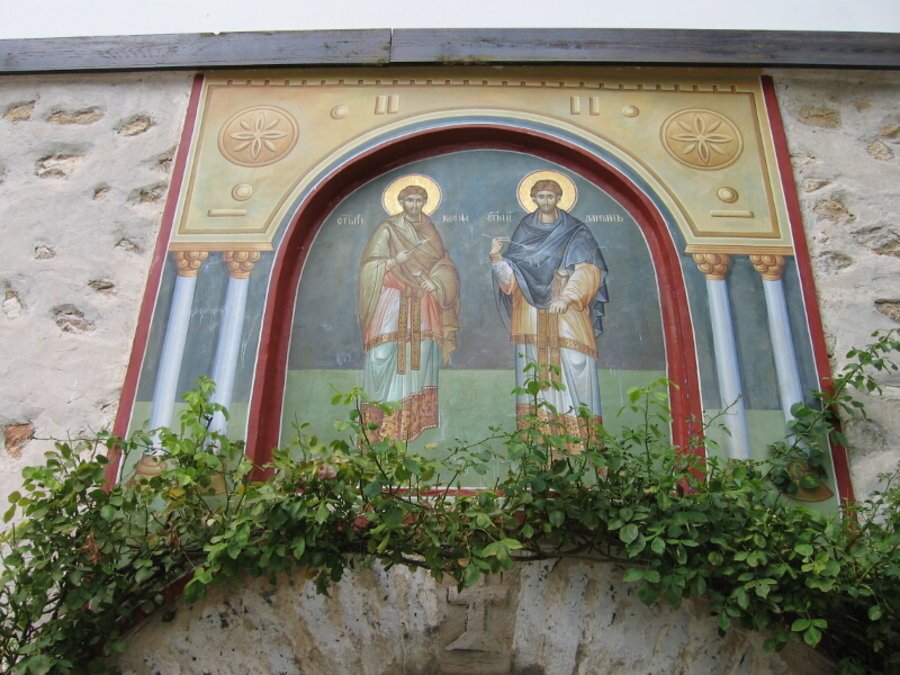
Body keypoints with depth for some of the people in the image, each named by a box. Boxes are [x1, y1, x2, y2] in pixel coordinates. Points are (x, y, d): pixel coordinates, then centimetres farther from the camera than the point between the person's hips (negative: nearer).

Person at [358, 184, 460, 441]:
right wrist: (398, 260, -15)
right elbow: (371, 265, -3)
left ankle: (415, 419, 3)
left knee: (419, 358, -2)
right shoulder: (387, 229, 3)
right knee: (384, 356, -12)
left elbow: (446, 267, 10)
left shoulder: (430, 232, 13)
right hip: (391, 302, -3)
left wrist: (436, 281, -9)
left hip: (422, 303, 3)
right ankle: (379, 418, -6)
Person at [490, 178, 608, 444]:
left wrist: (566, 298, -17)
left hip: (568, 312, -2)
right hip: (533, 310, 2)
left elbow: (587, 271, -3)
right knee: (535, 361, -3)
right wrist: (497, 256, -11)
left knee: (573, 361, -10)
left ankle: (578, 429, -7)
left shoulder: (575, 232, 7)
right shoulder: (524, 231, 14)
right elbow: (511, 274, 8)